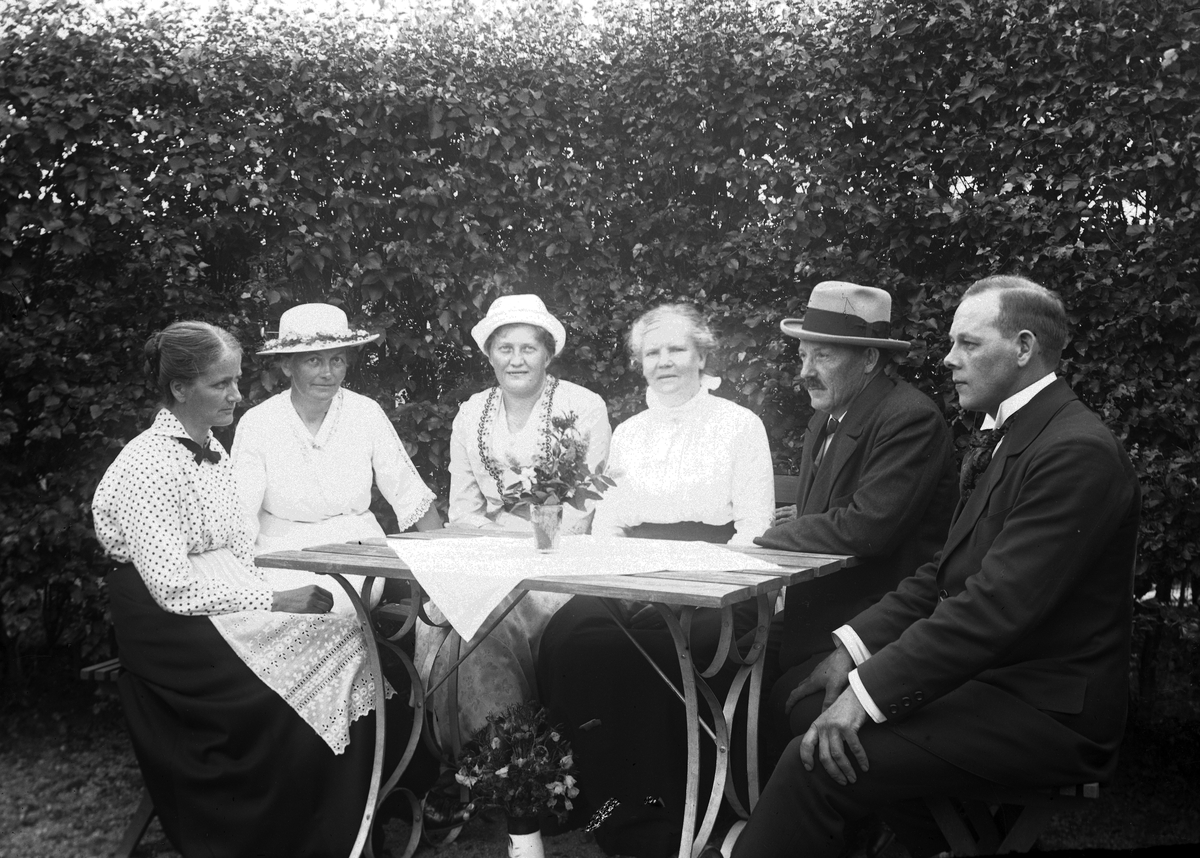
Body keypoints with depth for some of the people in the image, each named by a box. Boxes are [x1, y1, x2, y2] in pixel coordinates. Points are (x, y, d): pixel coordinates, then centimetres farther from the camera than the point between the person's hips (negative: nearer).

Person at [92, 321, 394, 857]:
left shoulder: (209, 449, 13)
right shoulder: (148, 465, -14)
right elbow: (172, 586, -19)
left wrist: (280, 592, -3)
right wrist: (274, 601, -18)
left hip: (226, 604, 8)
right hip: (173, 628, -8)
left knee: (348, 637, -14)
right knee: (339, 646, -21)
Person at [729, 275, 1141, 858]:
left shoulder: (1078, 453, -20)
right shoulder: (1006, 438, 13)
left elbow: (998, 608, -26)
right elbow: (942, 575, 13)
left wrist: (869, 691, -25)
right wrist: (856, 646, 1)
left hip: (1046, 714, -10)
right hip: (985, 673, 10)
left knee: (816, 765, -22)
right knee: (808, 698, 9)